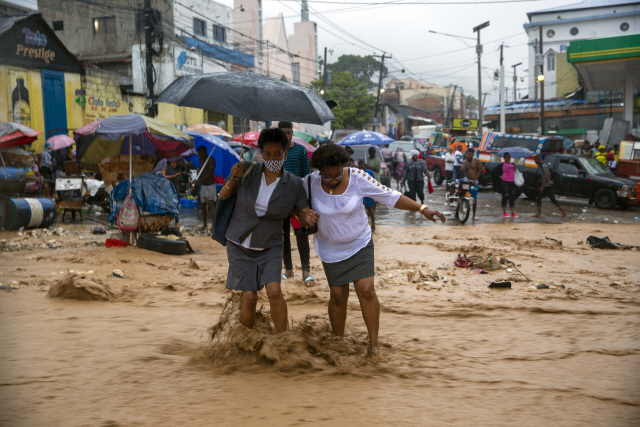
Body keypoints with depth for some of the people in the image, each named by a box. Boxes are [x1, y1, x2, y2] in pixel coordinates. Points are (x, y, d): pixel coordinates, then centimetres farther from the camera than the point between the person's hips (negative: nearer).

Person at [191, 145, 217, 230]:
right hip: (203, 186, 7)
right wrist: (196, 182, 0)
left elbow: (210, 173, -22)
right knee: (203, 205, 8)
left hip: (210, 185, -7)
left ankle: (213, 224, -17)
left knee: (211, 204, -13)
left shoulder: (211, 160, -12)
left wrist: (199, 180, -31)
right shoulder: (201, 160, 11)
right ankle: (204, 225, 14)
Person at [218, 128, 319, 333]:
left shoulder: (293, 184, -8)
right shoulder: (248, 171, -8)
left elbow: (304, 214, -4)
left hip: (270, 247, 0)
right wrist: (232, 180, -19)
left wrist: (309, 219, -29)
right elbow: (223, 196, 2)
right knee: (249, 297, -5)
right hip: (240, 245, 0)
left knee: (274, 291, -19)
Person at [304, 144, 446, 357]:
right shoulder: (311, 182, -15)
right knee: (337, 295, 4)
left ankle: (374, 344, 0)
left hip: (360, 244, -1)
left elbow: (390, 196, -14)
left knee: (366, 290, -11)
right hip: (330, 249, 1)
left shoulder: (357, 178, -17)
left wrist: (422, 209, -19)